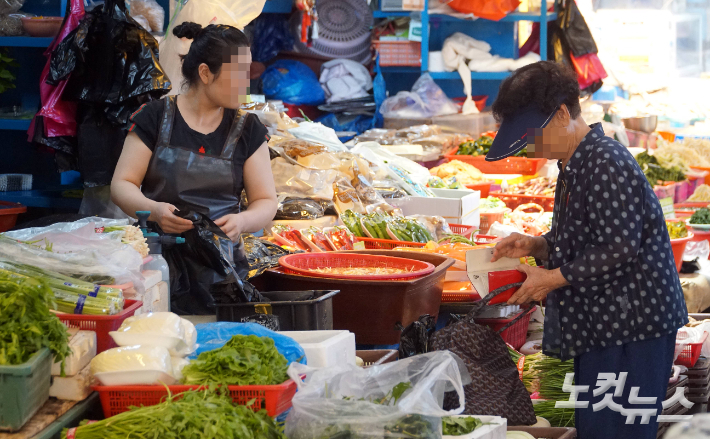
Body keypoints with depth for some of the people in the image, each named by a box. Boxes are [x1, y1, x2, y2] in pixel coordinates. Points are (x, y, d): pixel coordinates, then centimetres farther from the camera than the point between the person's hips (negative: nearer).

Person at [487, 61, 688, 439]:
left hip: (632, 328, -10)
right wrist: (536, 245, 7)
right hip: (597, 325, 10)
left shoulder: (607, 163, -17)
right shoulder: (573, 167, 15)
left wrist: (552, 279, -15)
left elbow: (619, 249, -23)